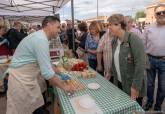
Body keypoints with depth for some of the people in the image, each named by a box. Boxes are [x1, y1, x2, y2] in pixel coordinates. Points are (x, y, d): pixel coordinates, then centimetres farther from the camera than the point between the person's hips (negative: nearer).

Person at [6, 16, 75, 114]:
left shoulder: (39, 37, 6)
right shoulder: (41, 40, -25)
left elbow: (45, 63, 17)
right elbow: (47, 72, -28)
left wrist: (60, 73, 17)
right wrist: (64, 86, -16)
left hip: (28, 78, 9)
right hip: (22, 80, -9)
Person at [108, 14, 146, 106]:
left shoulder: (134, 39, -20)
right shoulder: (114, 41, 3)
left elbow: (140, 64, -22)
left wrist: (136, 86, -21)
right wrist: (111, 73, 15)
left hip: (132, 85, -6)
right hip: (119, 83, 6)